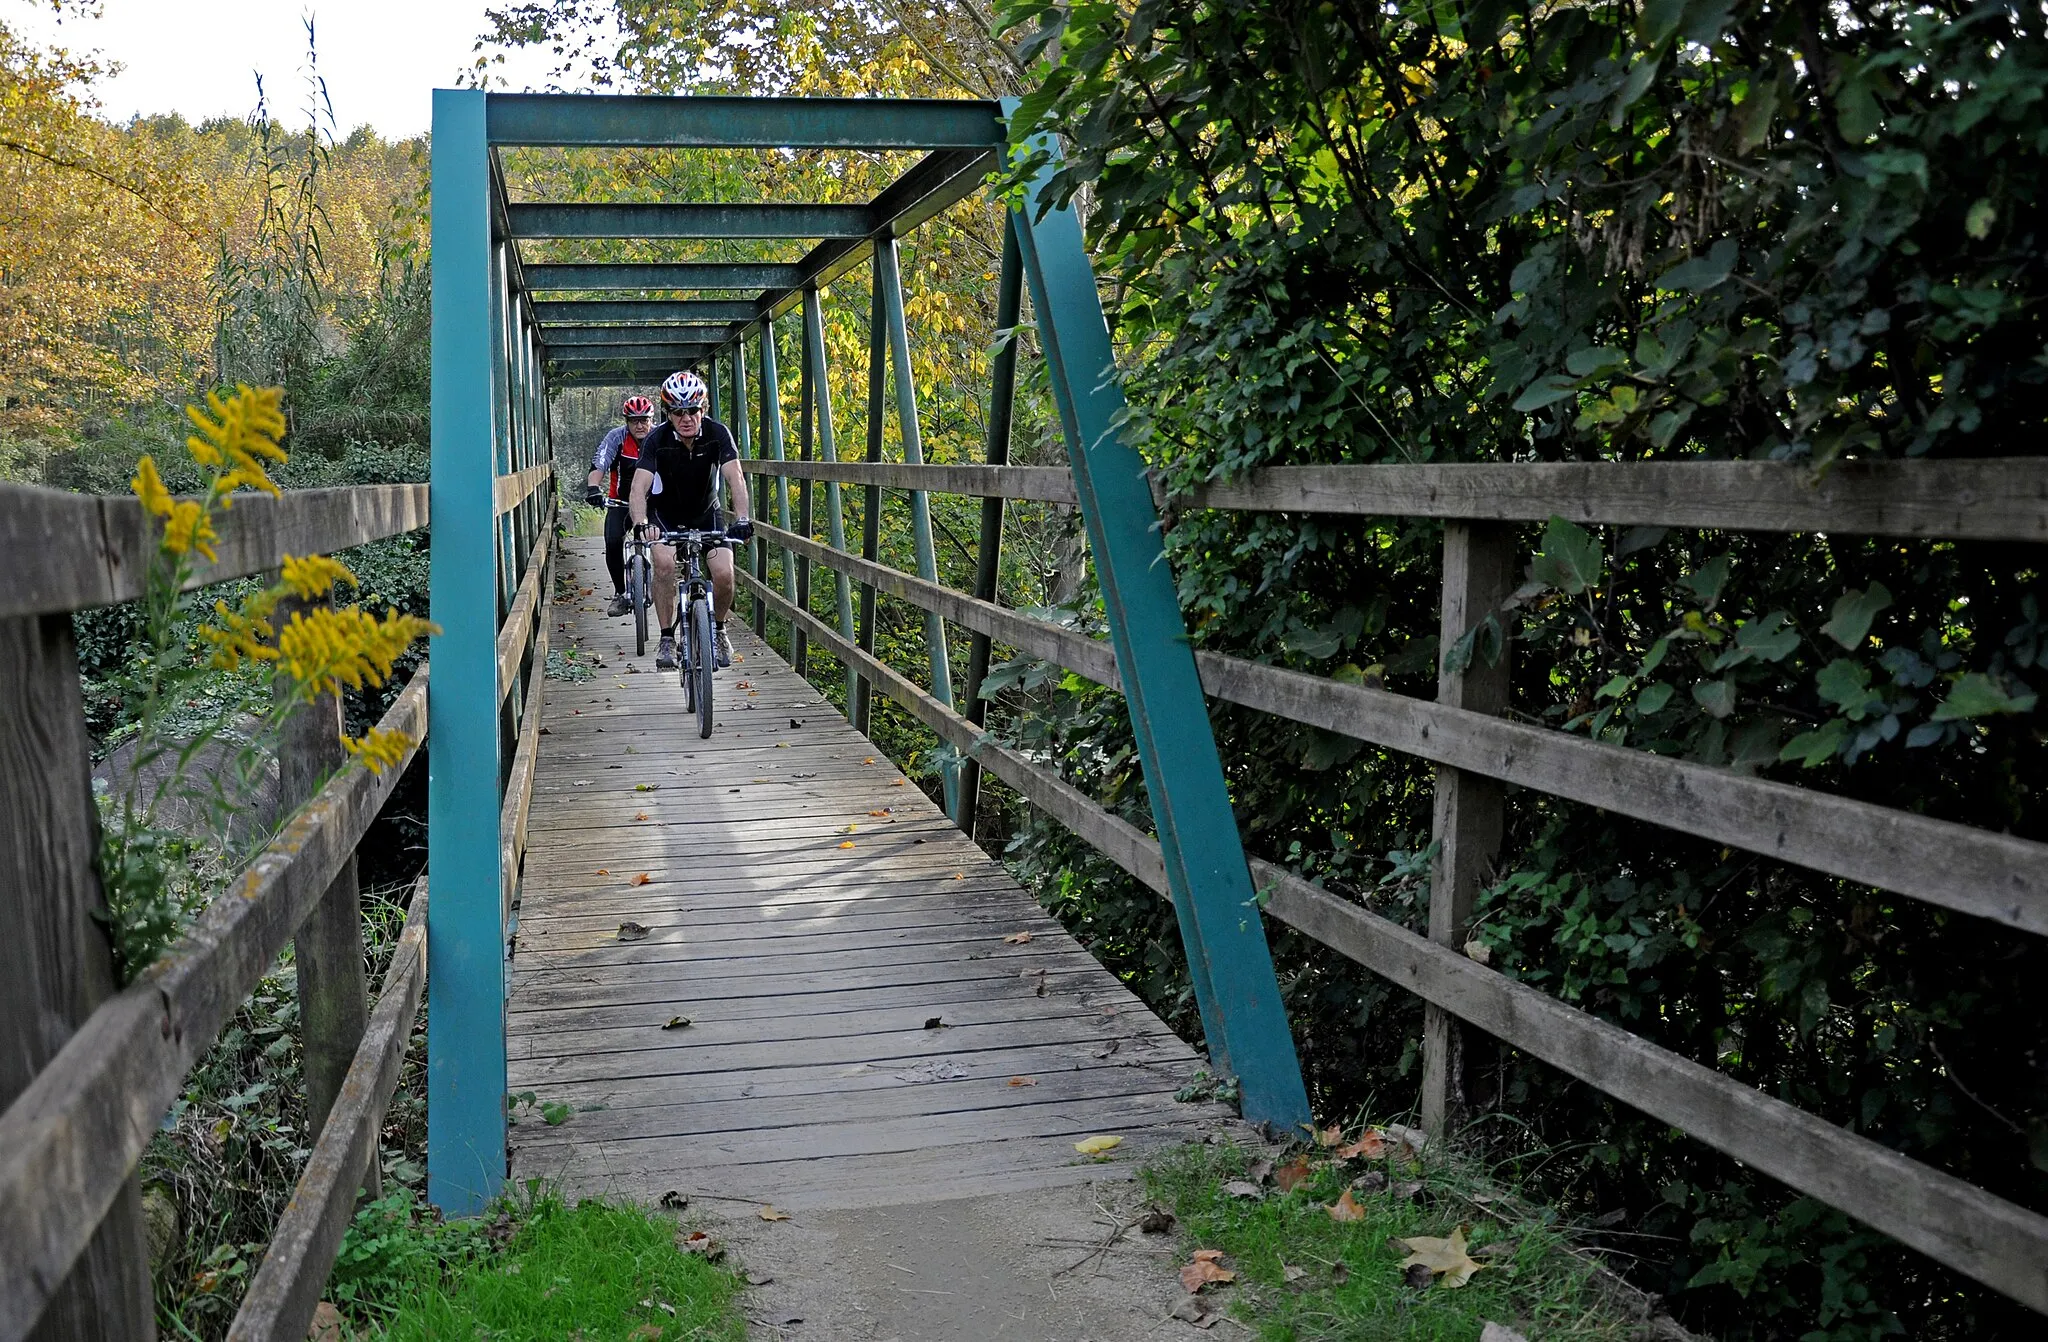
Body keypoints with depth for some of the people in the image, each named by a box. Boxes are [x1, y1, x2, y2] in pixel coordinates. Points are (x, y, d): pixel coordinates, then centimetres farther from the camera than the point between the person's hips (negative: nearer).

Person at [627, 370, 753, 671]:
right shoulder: (657, 440, -23)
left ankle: (718, 630, 12)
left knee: (724, 573, -18)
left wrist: (742, 519, -46)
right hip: (665, 514, -1)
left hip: (705, 513, 1)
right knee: (664, 562, -29)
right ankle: (666, 638, -14)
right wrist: (641, 524, -51)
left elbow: (735, 479, -29)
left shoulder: (717, 434, -20)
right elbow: (639, 487, -32)